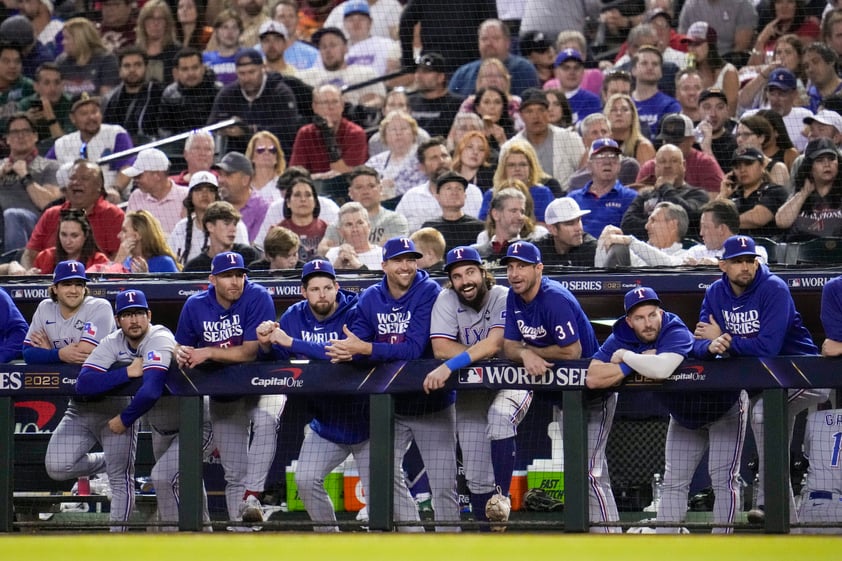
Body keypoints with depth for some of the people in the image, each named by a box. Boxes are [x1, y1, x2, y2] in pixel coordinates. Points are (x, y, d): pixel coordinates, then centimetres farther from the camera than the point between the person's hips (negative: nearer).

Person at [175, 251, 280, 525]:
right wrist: (180, 353, -20)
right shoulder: (196, 305, -5)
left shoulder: (258, 298, -18)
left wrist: (209, 353, -29)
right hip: (223, 394, 4)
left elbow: (251, 352, -23)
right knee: (233, 473, 4)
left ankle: (250, 496, -37)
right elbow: (180, 346, 4)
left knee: (266, 421, -36)